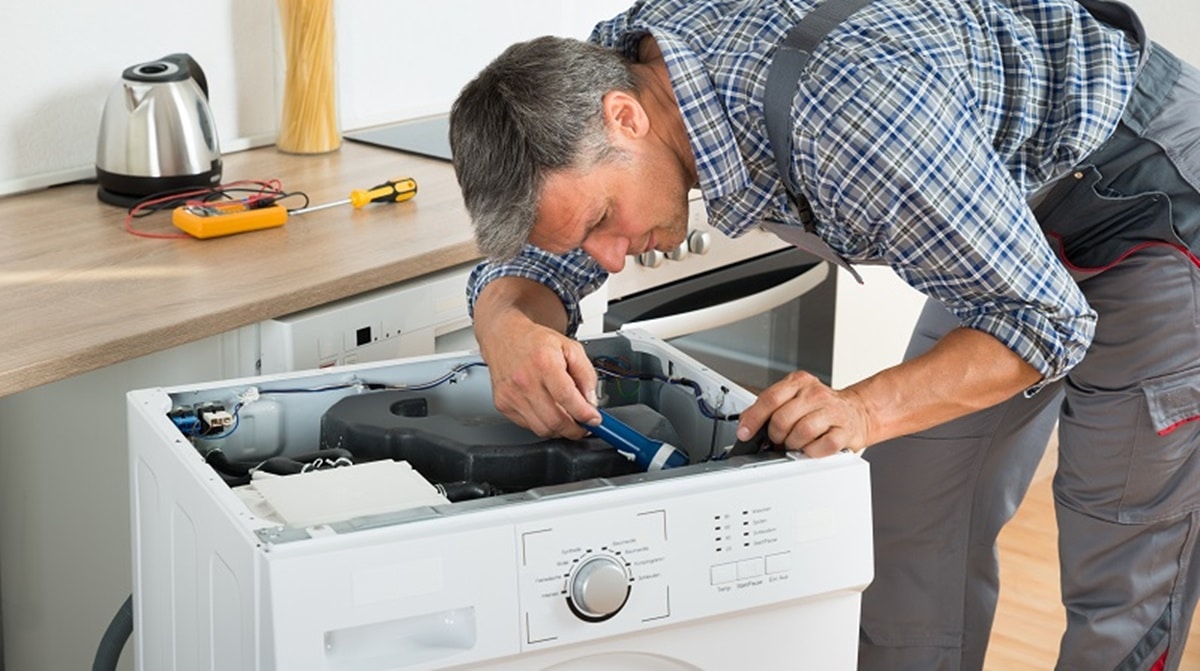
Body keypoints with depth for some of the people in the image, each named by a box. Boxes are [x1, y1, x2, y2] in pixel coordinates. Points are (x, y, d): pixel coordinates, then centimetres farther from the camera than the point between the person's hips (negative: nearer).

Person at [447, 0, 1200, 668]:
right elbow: (529, 258, -7)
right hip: (1008, 207, 7)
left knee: (1122, 572, -5)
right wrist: (511, 330, -31)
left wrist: (861, 410, -42)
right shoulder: (612, 66, -16)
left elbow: (1047, 319, -29)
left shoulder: (847, 104, -39)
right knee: (916, 529, 9)